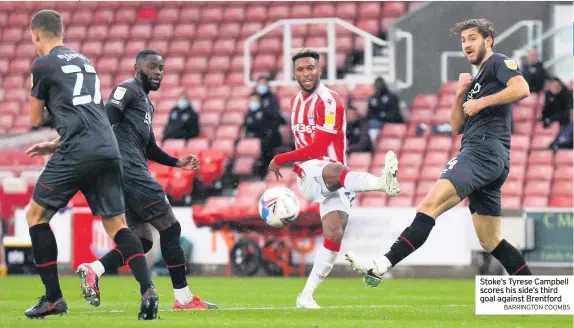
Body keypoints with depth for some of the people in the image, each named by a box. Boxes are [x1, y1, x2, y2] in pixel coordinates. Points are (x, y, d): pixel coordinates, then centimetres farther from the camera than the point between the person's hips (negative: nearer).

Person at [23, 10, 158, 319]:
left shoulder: (43, 64, 3)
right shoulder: (84, 61, 25)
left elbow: (36, 118, 12)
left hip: (77, 154, -6)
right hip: (109, 149, 6)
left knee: (36, 215, 9)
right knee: (117, 225, 7)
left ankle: (54, 298, 6)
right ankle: (147, 290, -14)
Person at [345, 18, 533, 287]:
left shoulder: (498, 63, 4)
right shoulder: (475, 81, 31)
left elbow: (521, 89, -16)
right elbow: (457, 127, 25)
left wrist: (482, 102, -14)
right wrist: (461, 94, 11)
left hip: (484, 149, -11)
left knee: (430, 204, -23)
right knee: (490, 242, 11)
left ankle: (382, 265, -35)